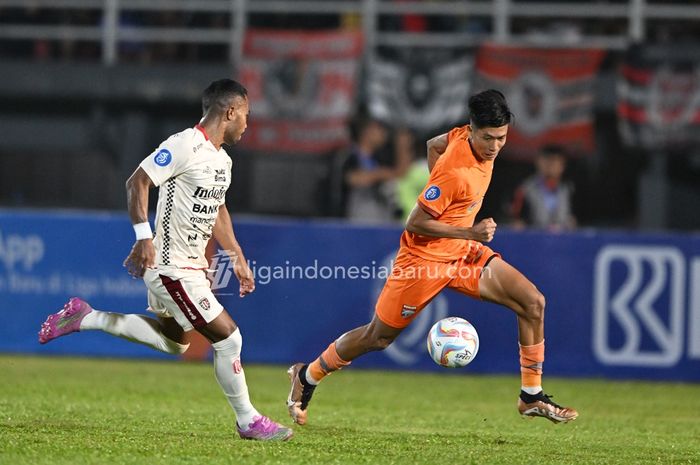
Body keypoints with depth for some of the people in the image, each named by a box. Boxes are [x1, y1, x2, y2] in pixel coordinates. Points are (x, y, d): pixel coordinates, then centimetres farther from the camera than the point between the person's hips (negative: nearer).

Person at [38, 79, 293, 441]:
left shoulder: (222, 160, 12)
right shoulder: (186, 145, -17)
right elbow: (137, 182, -18)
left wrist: (237, 258, 23)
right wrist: (144, 237, -24)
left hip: (191, 265, 10)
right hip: (171, 267, -10)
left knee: (173, 340, 22)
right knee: (227, 337, -7)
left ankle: (85, 318, 25)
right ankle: (247, 421, 5)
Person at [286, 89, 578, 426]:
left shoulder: (466, 135, -7)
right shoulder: (456, 172, -31)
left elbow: (434, 145, 15)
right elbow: (415, 224, -24)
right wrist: (468, 232, -27)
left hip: (463, 252, 8)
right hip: (425, 258, -8)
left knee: (533, 302, -6)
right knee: (377, 338, 8)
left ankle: (532, 396, 3)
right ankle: (307, 377, 31)